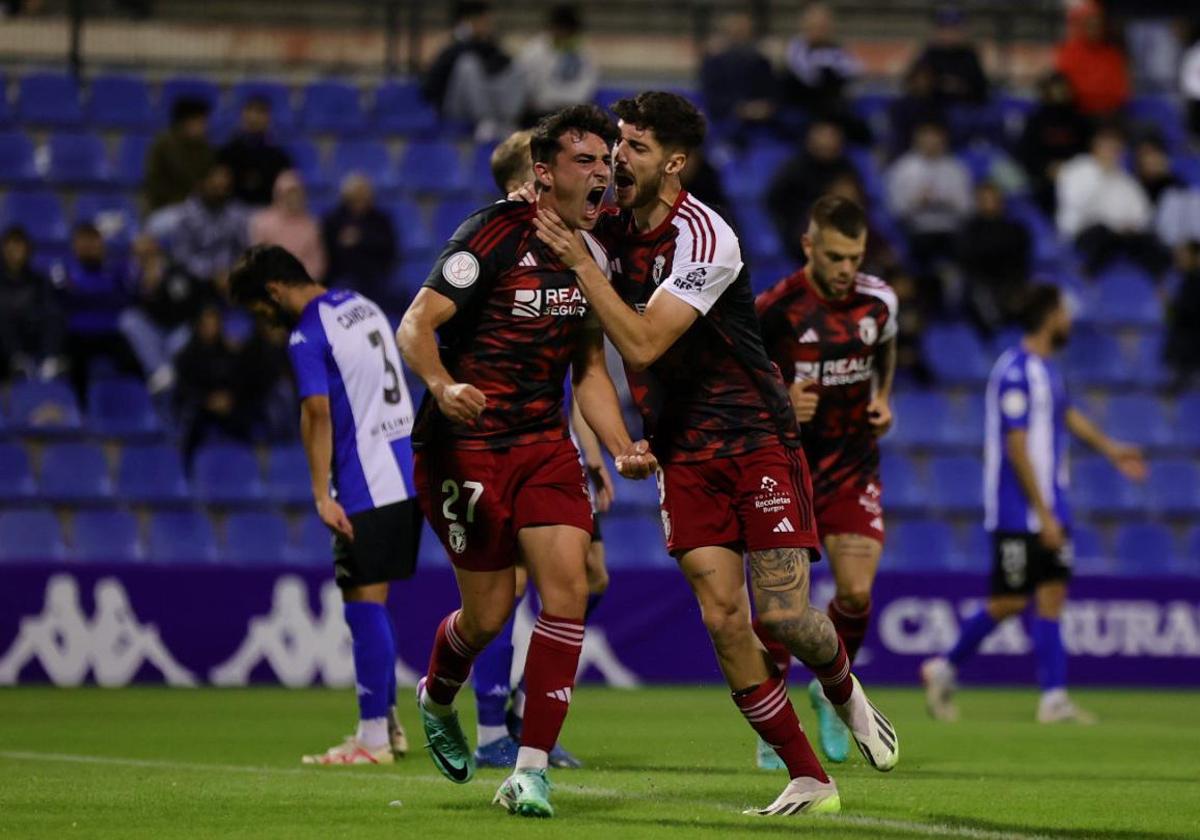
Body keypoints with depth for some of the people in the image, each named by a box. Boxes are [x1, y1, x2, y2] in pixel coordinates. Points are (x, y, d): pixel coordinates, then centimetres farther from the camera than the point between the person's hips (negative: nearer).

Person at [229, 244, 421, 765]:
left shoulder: (307, 336, -11)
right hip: (408, 473, 9)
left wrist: (322, 496, -22)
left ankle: (373, 738, -5)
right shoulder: (364, 307, 15)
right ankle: (387, 722, 18)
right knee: (372, 603, 15)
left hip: (366, 487, -9)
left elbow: (317, 413, -19)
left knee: (365, 604, -6)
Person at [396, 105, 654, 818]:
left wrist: (624, 450, 3)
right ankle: (437, 701, 36)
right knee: (489, 613, 0)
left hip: (545, 442, 5)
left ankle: (532, 770, -8)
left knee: (569, 590, -12)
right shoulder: (495, 234, -13)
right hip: (466, 444, -5)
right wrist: (443, 386, -36)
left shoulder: (594, 254, 7)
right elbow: (416, 325, -16)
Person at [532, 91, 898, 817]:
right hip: (684, 452, 6)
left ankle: (844, 690, 26)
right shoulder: (612, 224, 2)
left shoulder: (704, 237, -19)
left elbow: (643, 344, -26)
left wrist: (578, 260, -25)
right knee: (723, 618, -7)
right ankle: (810, 781, 1)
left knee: (784, 615, -10)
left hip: (758, 438, -6)